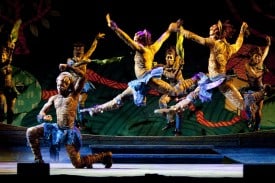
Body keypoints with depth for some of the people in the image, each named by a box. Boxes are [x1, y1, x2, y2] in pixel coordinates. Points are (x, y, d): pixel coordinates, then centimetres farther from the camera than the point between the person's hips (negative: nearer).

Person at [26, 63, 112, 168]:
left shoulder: (74, 94, 1)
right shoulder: (54, 98, 14)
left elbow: (82, 76, -12)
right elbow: (41, 113, 15)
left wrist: (68, 67, -12)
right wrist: (44, 117, -10)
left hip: (69, 131, -5)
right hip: (57, 128, 6)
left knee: (78, 164, -7)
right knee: (30, 132, -2)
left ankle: (104, 156, 16)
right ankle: (38, 160, 7)